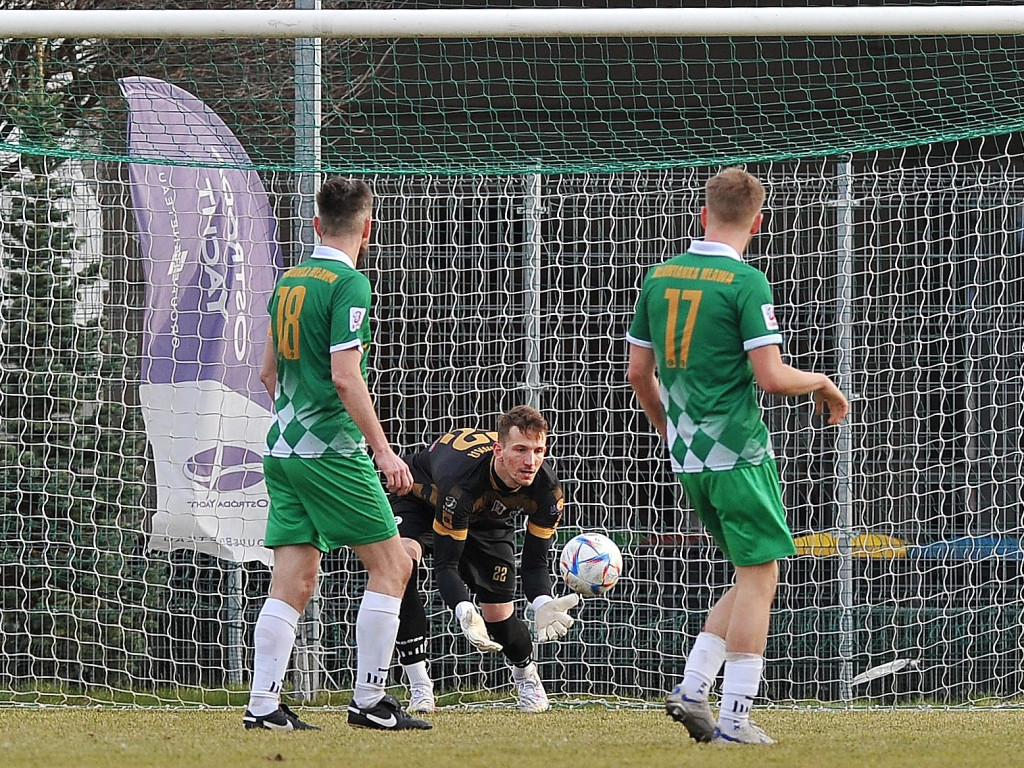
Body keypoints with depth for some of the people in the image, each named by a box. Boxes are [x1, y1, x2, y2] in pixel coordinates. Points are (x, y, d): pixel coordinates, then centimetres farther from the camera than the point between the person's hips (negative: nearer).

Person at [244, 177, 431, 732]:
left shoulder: (288, 281, 13)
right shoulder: (349, 284, -11)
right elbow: (345, 377, -18)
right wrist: (384, 451, -15)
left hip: (283, 449, 8)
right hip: (333, 451, -8)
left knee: (292, 581, 6)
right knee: (391, 564, 1)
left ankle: (262, 704, -1)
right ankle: (369, 701, -1)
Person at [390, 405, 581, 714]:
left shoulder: (548, 490, -31)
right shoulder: (461, 481, -45)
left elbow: (535, 561, -22)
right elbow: (445, 565, -40)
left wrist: (542, 603, -45)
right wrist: (464, 612, -60)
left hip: (489, 520, 4)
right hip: (422, 499, -4)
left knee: (499, 617, -2)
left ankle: (526, 675, 36)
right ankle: (419, 686, -27)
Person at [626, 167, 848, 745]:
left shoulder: (660, 277, 9)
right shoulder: (746, 283, -12)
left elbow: (639, 373, 15)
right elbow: (772, 377, -17)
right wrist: (823, 383, 2)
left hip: (687, 456, 7)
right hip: (738, 453, -7)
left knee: (755, 577, 16)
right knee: (760, 577, -1)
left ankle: (692, 689, 7)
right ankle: (734, 719, -4)